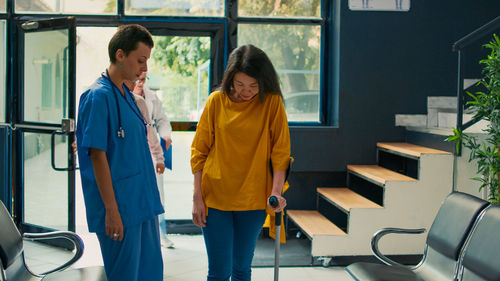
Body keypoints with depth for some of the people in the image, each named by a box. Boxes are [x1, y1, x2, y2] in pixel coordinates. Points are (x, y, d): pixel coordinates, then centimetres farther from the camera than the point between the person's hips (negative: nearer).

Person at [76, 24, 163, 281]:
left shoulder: (126, 94, 13)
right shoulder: (99, 96, -14)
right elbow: (97, 156, -17)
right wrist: (111, 211, -18)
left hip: (143, 204, 9)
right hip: (119, 210, -9)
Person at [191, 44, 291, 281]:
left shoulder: (272, 102, -3)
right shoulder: (216, 101, -2)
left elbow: (280, 151, -2)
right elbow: (199, 151, 2)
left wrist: (276, 191, -14)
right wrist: (197, 197, -3)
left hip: (253, 199, 1)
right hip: (215, 197, 0)